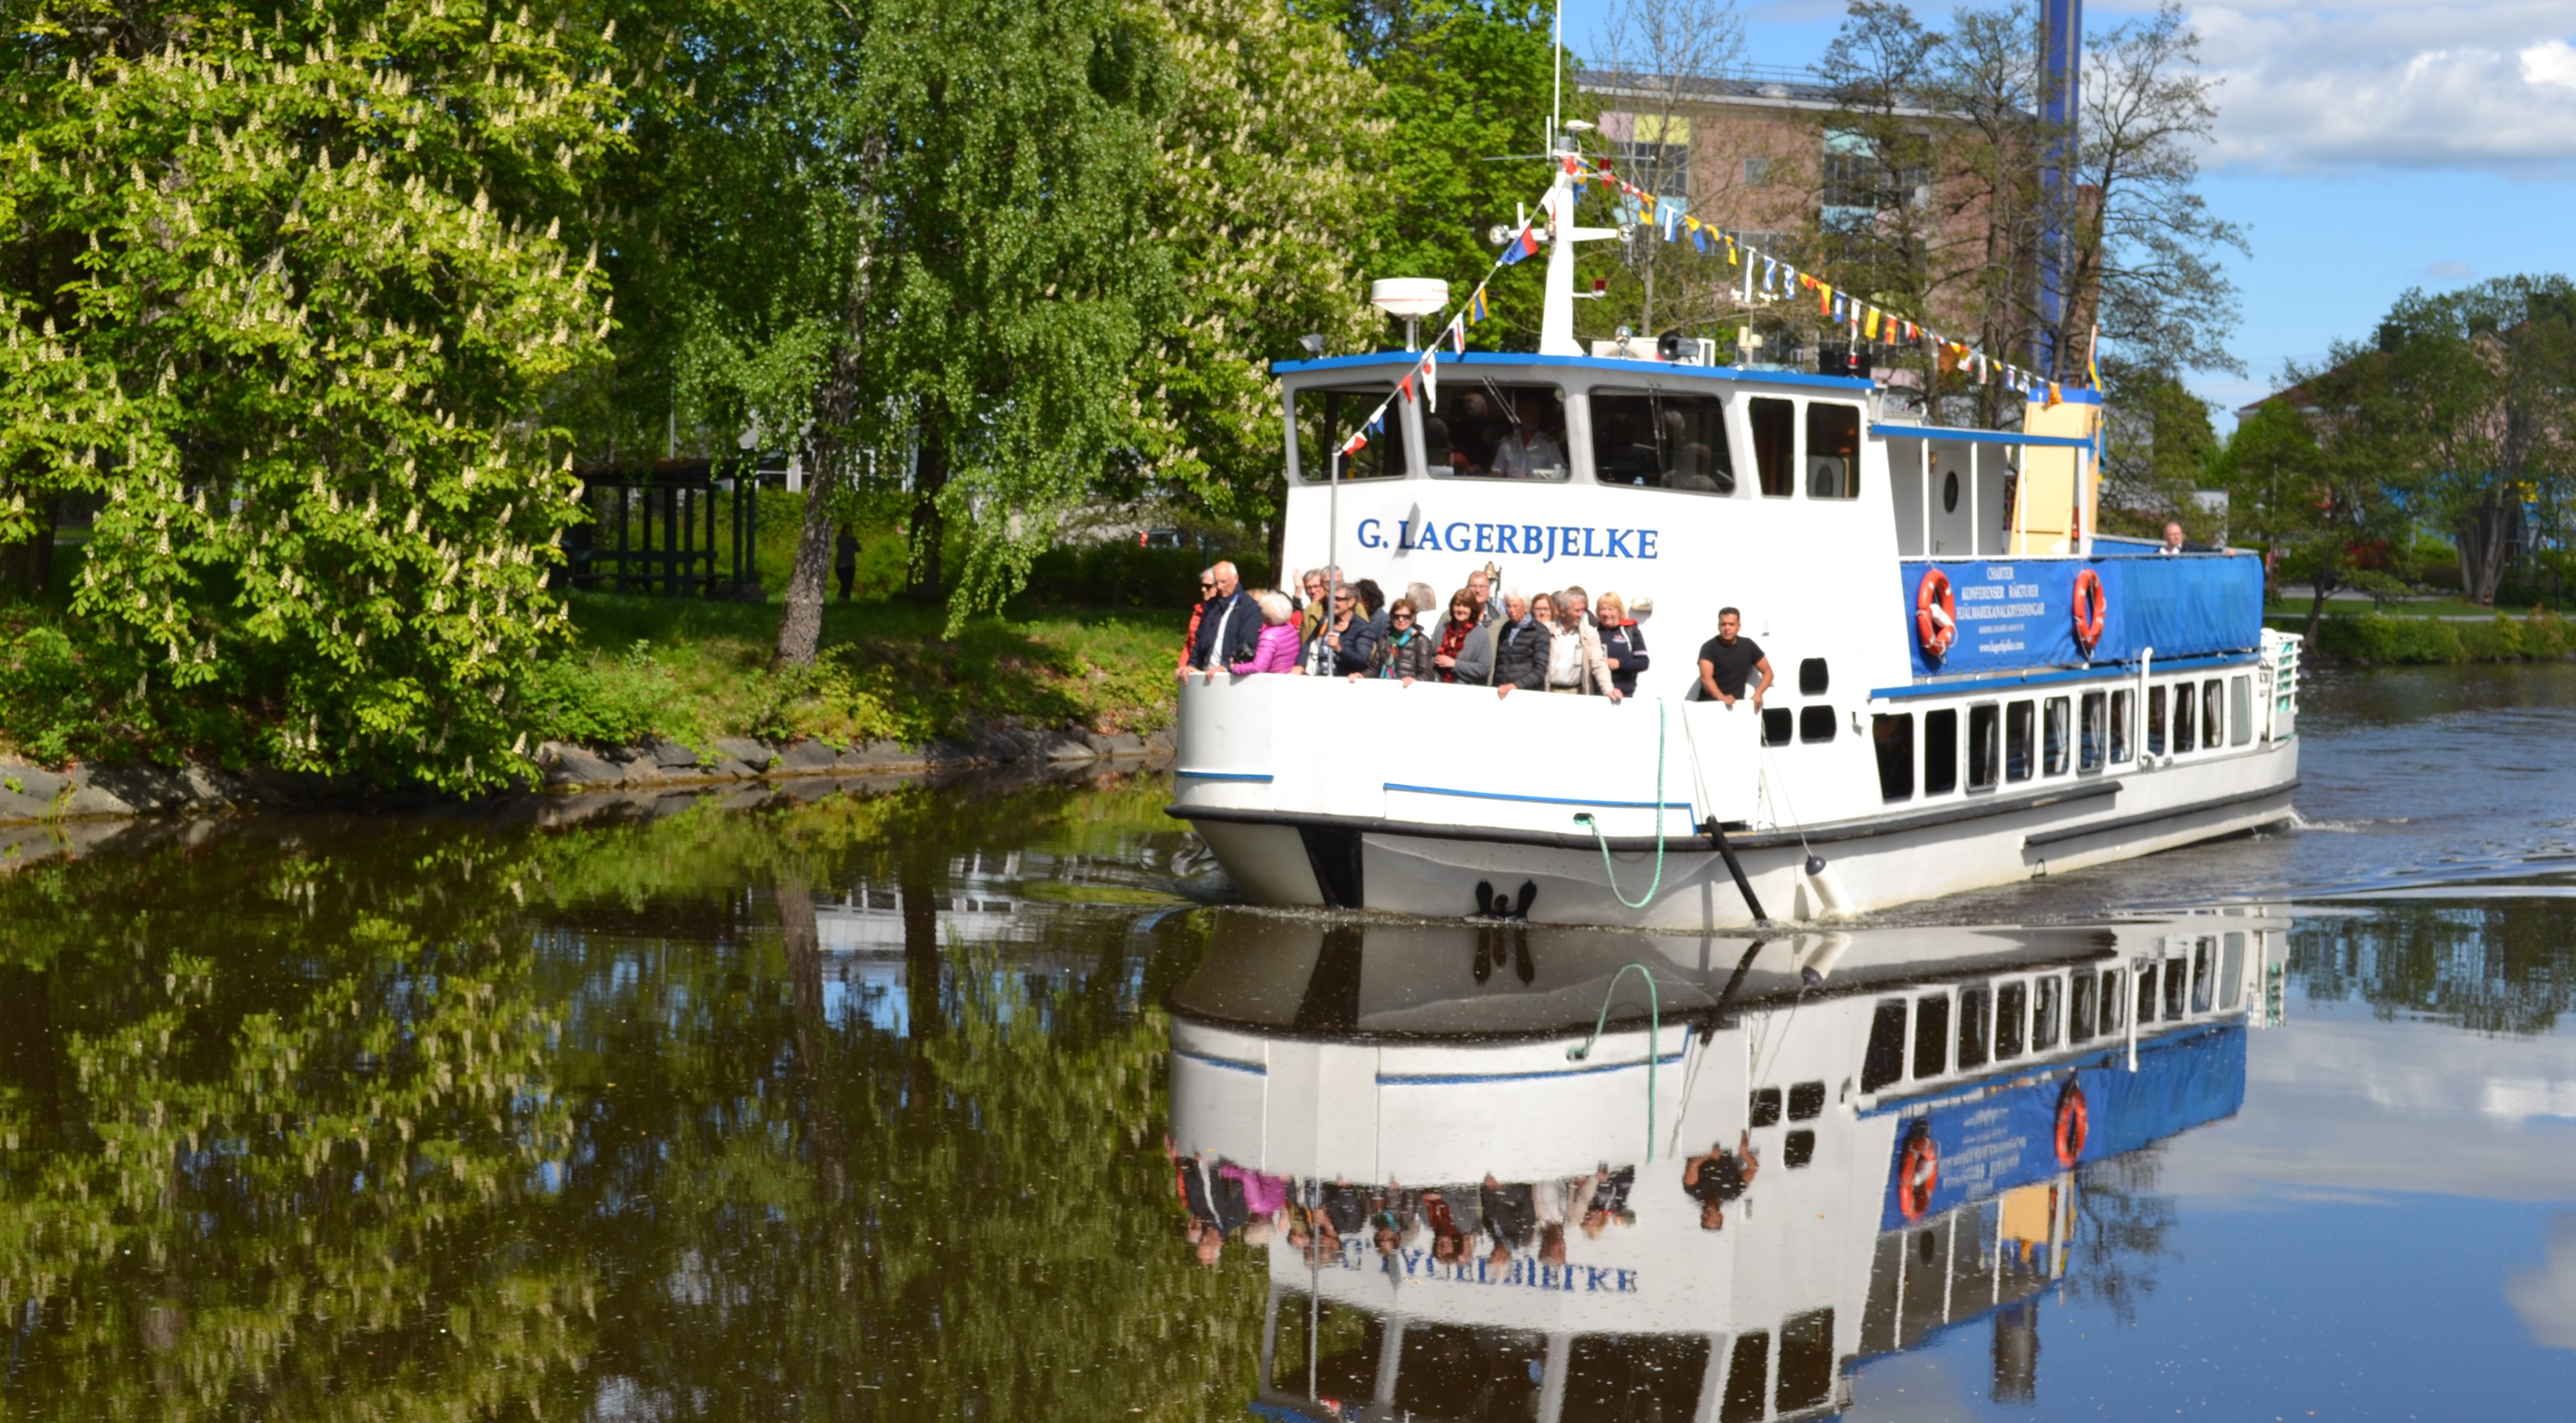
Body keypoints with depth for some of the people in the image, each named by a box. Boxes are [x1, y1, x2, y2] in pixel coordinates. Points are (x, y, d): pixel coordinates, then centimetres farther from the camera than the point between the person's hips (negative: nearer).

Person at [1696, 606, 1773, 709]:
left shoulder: (1748, 646, 4)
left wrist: (1758, 694, -10)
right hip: (1709, 704, -3)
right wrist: (1722, 698, -40)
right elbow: (1706, 677, -23)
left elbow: (1768, 672, 9)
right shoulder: (1709, 648, -9)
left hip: (1736, 704, 3)